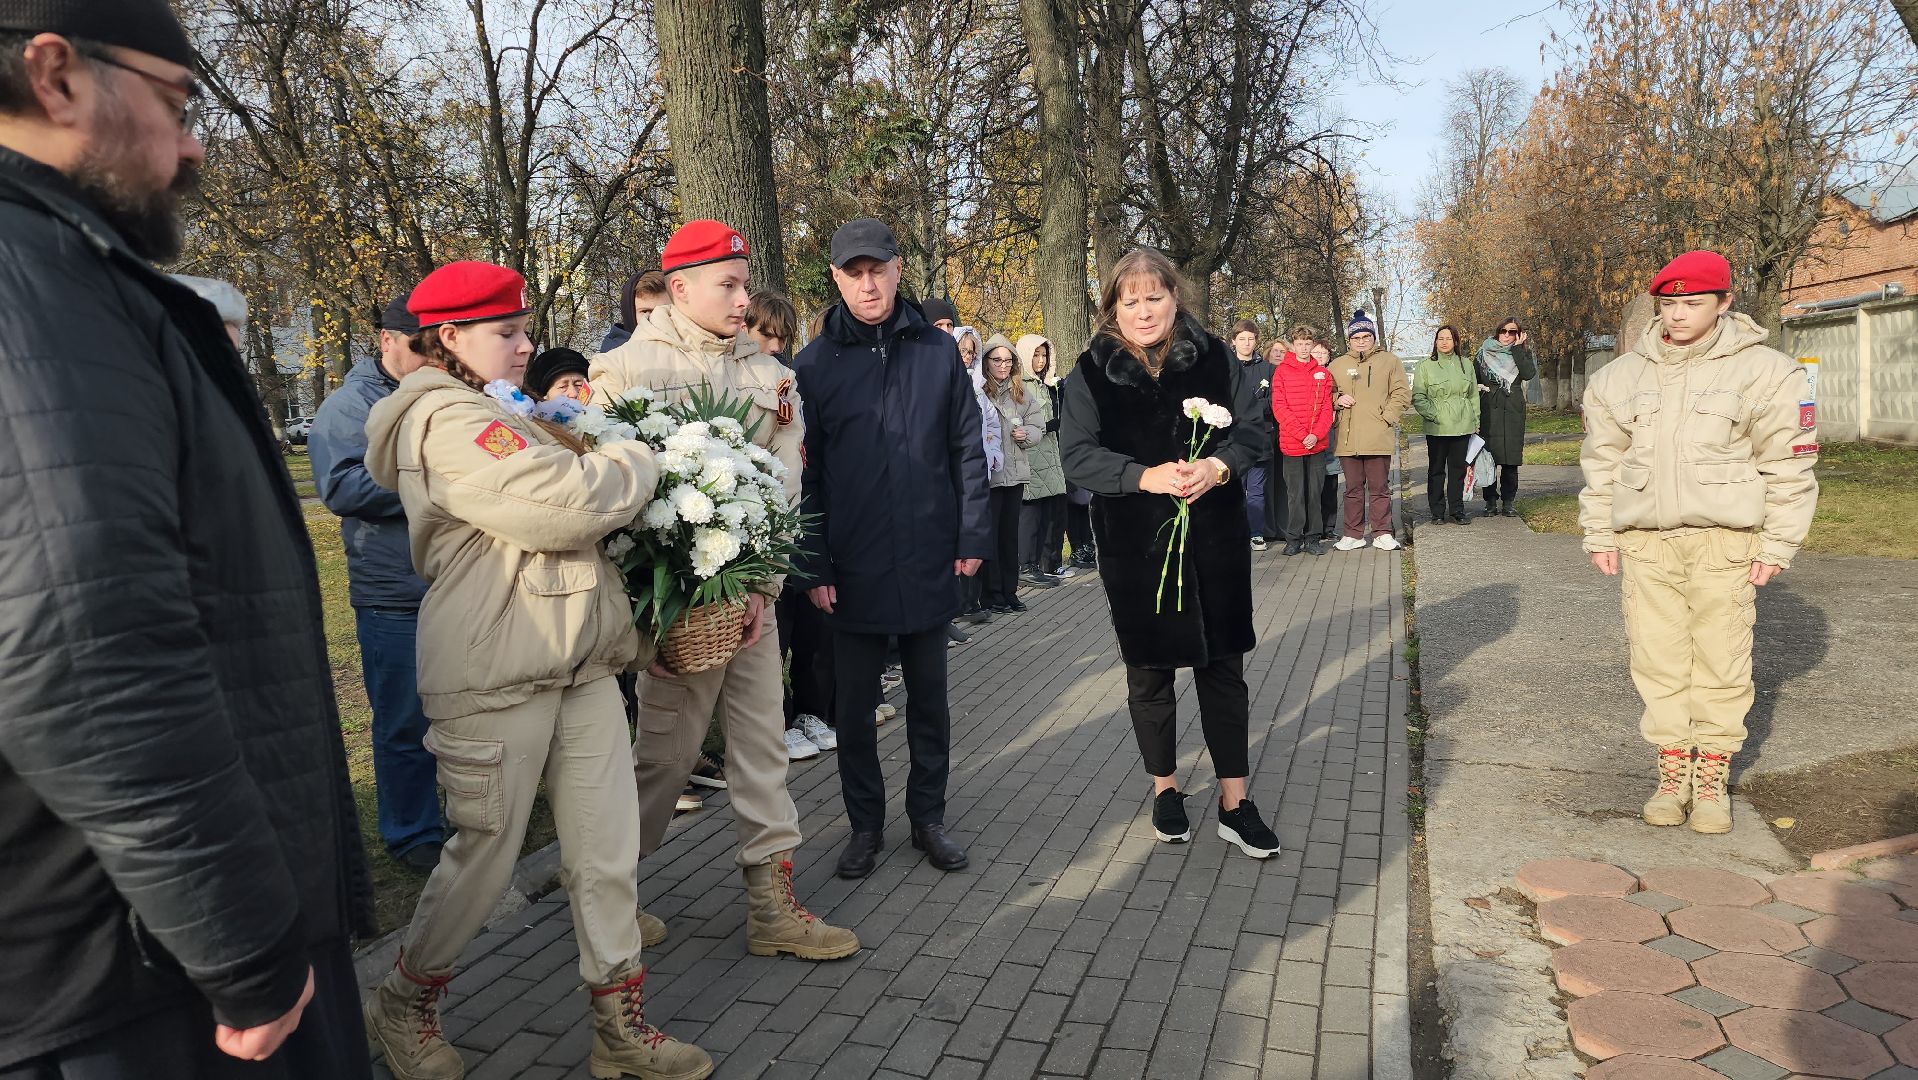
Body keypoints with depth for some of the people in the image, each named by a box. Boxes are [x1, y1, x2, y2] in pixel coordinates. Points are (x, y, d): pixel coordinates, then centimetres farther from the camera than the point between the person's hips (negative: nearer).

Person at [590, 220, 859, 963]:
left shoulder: (770, 376, 10)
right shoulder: (628, 367, -5)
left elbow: (782, 485, 4)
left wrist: (760, 584, -6)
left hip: (752, 590, 6)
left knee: (763, 744, 9)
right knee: (668, 748, 4)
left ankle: (772, 905, 20)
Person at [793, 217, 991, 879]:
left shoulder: (939, 352, 2)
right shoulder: (813, 364, -2)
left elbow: (967, 451, 4)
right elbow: (804, 474, -2)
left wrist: (973, 537, -1)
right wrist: (813, 567, -6)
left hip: (929, 560, 1)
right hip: (853, 567, -1)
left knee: (929, 696, 13)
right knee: (854, 704, 9)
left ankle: (928, 817, 29)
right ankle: (865, 825, 26)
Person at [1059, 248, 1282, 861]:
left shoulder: (1215, 357, 3)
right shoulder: (1091, 372, -1)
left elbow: (1256, 426, 2)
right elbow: (1077, 453, -8)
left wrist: (1218, 466, -19)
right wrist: (1146, 476, -23)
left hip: (1215, 542, 1)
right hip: (1135, 547, -1)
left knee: (1224, 667, 6)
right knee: (1150, 672, 10)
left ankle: (1234, 803, 17)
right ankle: (1165, 789, 30)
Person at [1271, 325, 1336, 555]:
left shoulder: (1322, 374, 10)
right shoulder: (1282, 371, 1)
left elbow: (1327, 408, 6)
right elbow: (1279, 407, -6)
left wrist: (1316, 434, -10)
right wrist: (1302, 434, -13)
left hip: (1317, 444, 3)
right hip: (1291, 444, -2)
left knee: (1314, 492, 6)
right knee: (1295, 493, 1)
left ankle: (1313, 538, 13)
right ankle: (1294, 539, 8)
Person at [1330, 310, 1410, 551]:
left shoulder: (1389, 361, 8)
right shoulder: (1337, 365, 13)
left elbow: (1402, 394, 4)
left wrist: (1387, 418, -7)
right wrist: (1338, 400, -2)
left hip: (1379, 438, -2)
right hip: (1348, 438, 2)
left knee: (1380, 488, 3)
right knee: (1353, 488, 7)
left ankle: (1382, 533, 11)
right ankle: (1353, 535, 13)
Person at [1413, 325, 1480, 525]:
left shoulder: (1466, 365, 13)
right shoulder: (1425, 366, 1)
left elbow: (1474, 395, 17)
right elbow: (1418, 397, -3)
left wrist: (1476, 421, 12)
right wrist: (1434, 415, -12)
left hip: (1462, 426, 3)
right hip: (1437, 428, -3)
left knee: (1458, 469, 6)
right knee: (1436, 470, 1)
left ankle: (1456, 510, 13)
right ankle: (1437, 512, 8)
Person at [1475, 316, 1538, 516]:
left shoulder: (1522, 354, 10)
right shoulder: (1484, 353, 9)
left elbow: (1529, 373, -10)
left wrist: (1518, 348, -8)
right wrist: (1481, 389, -5)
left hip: (1513, 413, 0)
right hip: (1488, 413, 0)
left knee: (1510, 459, 1)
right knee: (1488, 457, -3)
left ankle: (1507, 502, 8)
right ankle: (1490, 502, 5)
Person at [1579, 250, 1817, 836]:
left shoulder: (1766, 371, -1)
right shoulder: (1620, 376, 9)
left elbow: (1790, 466, -1)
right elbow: (1601, 462, 14)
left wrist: (1777, 545, -4)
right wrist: (1599, 535, 11)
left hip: (1724, 542, -3)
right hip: (1645, 542, 3)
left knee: (1721, 663, 2)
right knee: (1658, 660, 5)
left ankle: (1712, 778, 14)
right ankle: (1672, 773, 16)